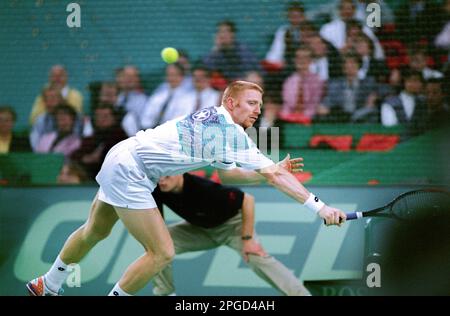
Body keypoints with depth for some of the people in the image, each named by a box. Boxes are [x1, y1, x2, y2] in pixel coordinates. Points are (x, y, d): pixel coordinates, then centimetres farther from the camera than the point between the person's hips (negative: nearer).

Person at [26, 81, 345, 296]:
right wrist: (320, 207, -22)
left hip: (121, 158, 10)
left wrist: (275, 169, 10)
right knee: (162, 253, -11)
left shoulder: (213, 119, 7)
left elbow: (225, 170, 18)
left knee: (95, 232, 27)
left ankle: (47, 286, 44)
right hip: (129, 169, -10)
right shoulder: (232, 134, -19)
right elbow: (274, 176, -22)